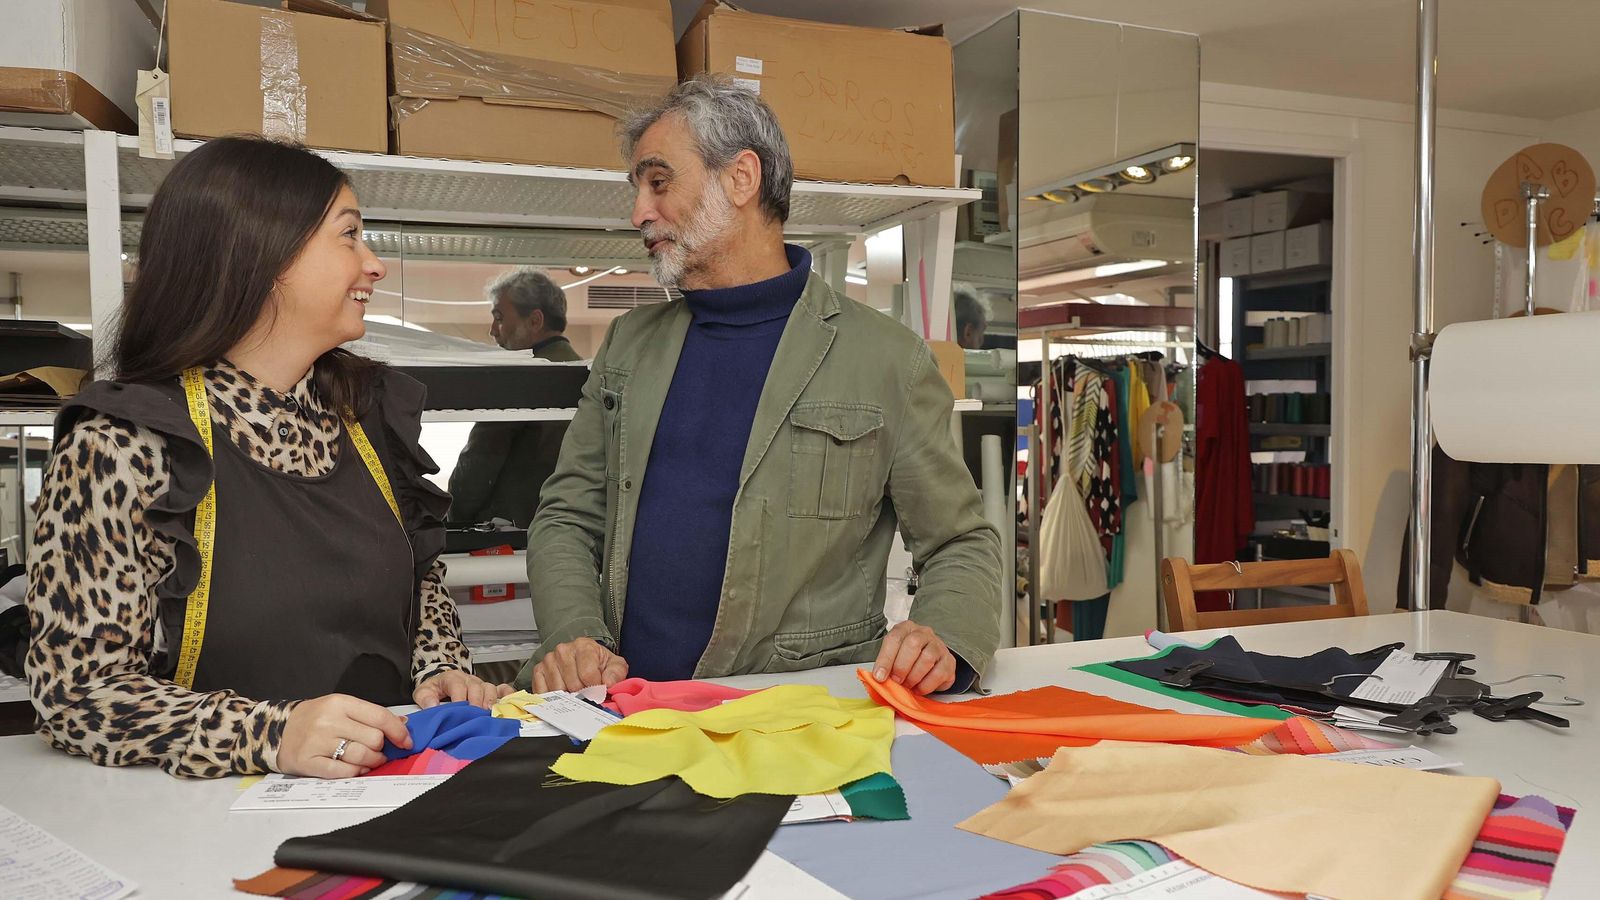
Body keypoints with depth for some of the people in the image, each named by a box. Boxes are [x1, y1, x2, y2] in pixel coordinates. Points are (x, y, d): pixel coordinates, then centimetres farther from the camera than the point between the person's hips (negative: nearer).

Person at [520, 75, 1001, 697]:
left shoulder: (886, 359, 0)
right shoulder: (629, 342, 14)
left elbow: (962, 545, 4)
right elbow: (566, 518, 13)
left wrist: (939, 638, -18)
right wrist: (571, 634, -7)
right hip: (623, 703, 3)